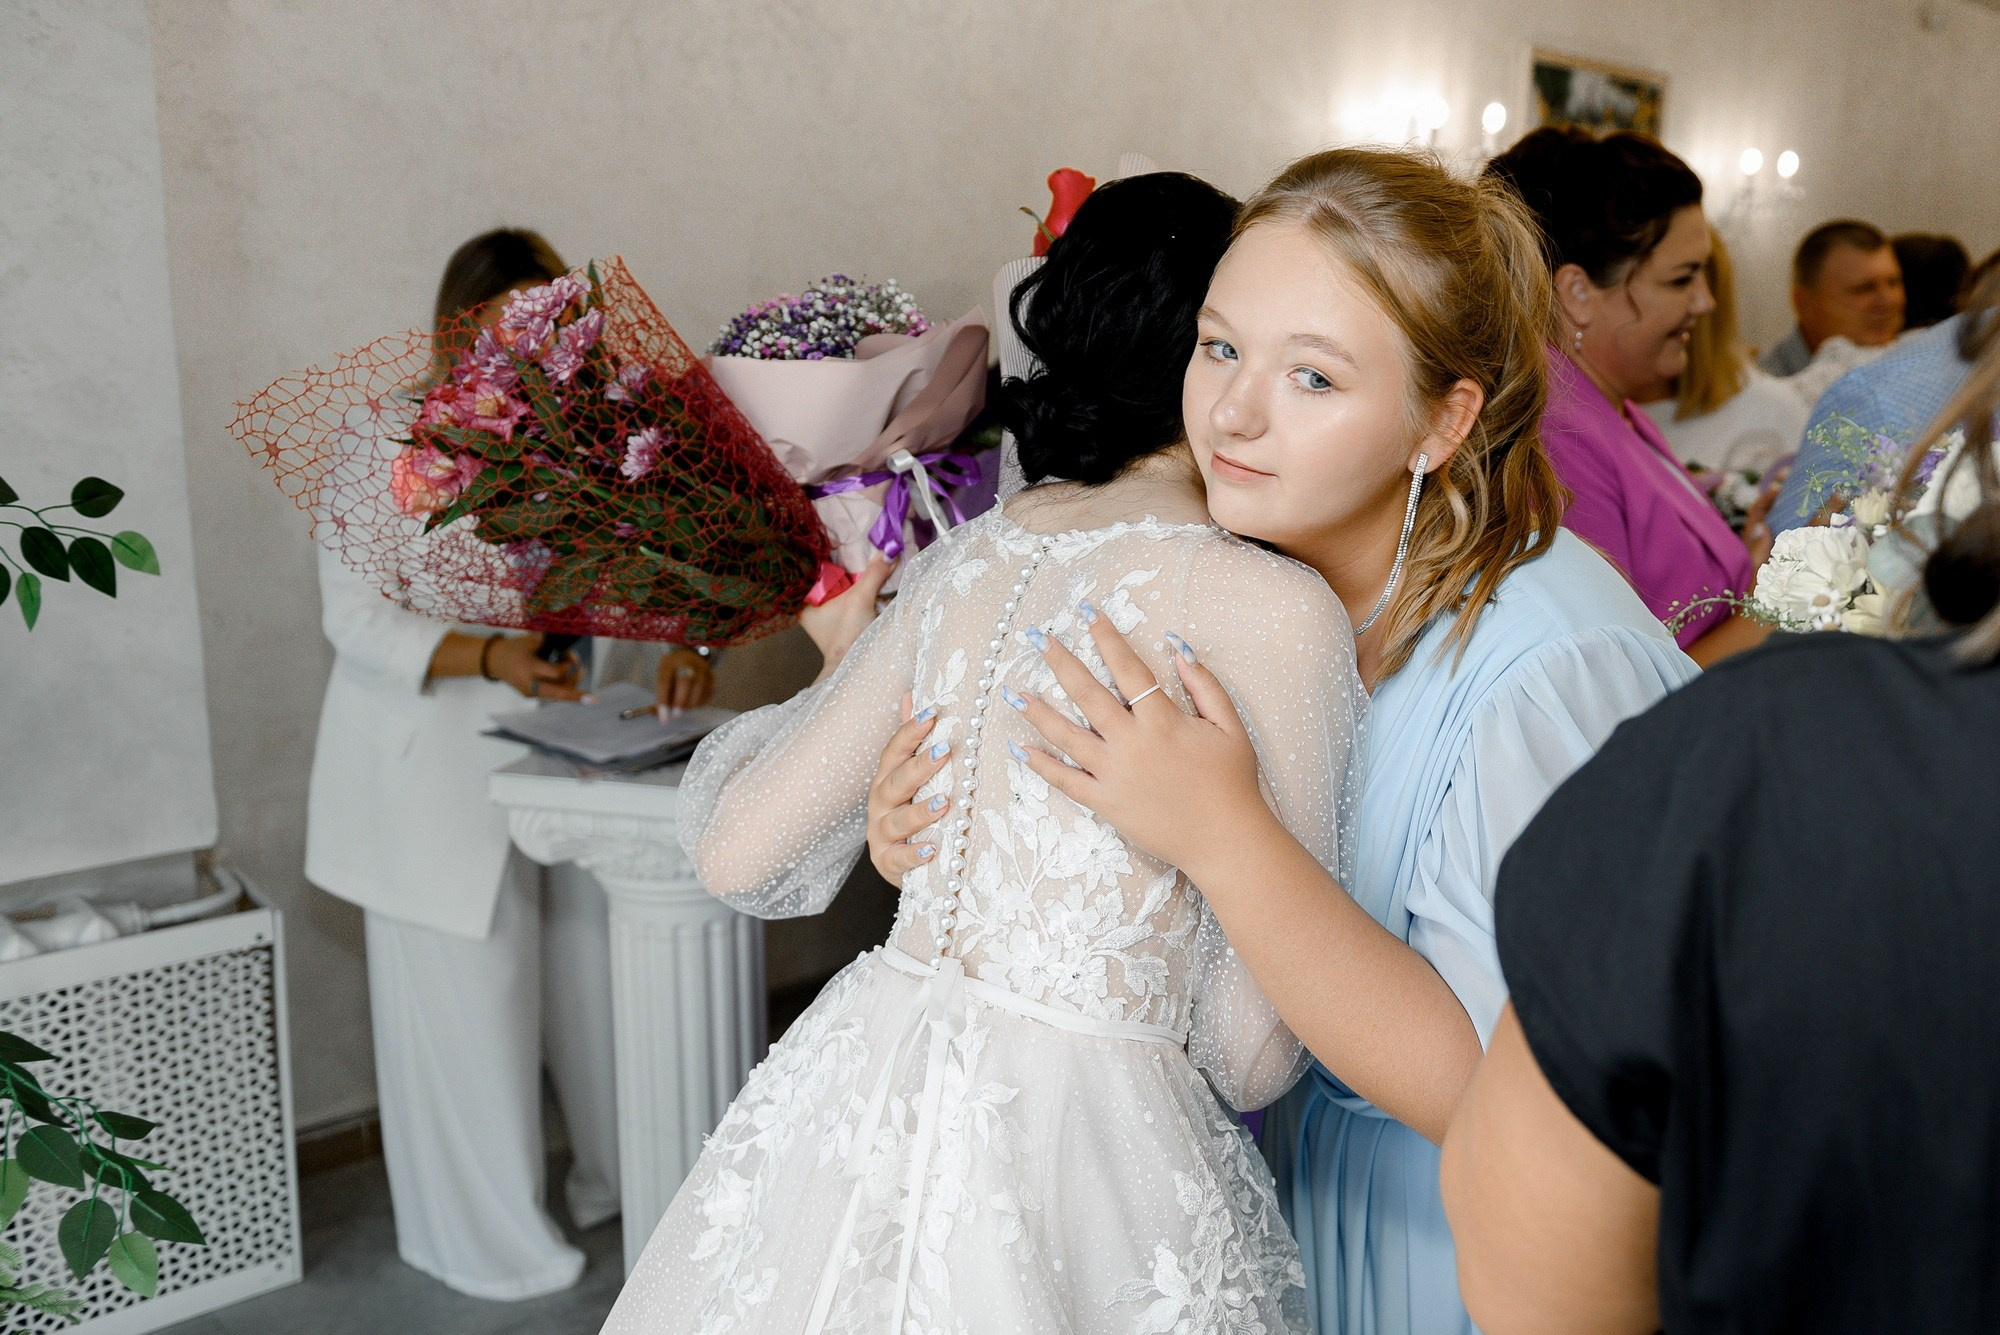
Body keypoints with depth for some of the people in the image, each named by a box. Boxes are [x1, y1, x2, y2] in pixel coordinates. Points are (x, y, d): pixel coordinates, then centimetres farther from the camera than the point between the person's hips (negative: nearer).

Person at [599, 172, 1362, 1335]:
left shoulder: (966, 555, 1)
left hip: (854, 1082, 6)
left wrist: (855, 655, 21)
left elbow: (737, 848, 5)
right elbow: (1253, 1055, -11)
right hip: (1071, 1140, -5)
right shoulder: (1277, 606, -14)